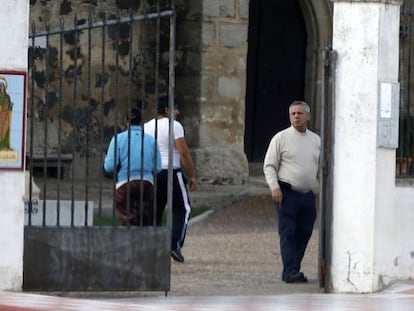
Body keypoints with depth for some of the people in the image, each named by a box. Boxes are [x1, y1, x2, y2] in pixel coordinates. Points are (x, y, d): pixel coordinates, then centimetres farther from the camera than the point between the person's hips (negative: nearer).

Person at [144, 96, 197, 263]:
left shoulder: (146, 127, 11)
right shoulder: (174, 125, -8)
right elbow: (184, 153, -12)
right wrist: (192, 175, -6)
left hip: (151, 174, 6)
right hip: (171, 172, -6)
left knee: (155, 212, 10)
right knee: (182, 209, 4)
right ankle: (175, 245, -9)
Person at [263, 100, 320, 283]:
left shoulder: (316, 140, 13)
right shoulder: (281, 138, 0)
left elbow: (321, 168, 18)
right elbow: (269, 165, -1)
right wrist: (274, 187, -13)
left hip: (308, 195, 5)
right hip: (287, 193, -5)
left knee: (303, 234, 5)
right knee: (288, 233, -9)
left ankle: (291, 271, 12)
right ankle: (290, 272, -13)